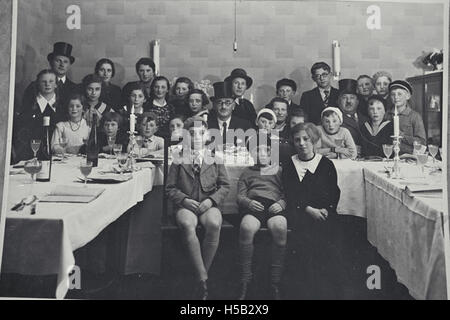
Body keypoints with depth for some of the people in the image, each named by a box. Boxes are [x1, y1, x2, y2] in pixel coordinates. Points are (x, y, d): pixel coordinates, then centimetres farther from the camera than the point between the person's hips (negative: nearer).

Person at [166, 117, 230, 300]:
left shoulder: (215, 158, 15)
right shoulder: (178, 159, 13)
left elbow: (225, 185, 12)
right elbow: (170, 188, 9)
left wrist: (211, 200, -6)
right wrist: (184, 199, -10)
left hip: (209, 204, 1)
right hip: (185, 205, 0)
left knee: (214, 225, -35)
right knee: (187, 226, -36)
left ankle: (202, 274, -20)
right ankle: (203, 278, -30)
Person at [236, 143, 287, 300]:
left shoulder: (279, 170, 30)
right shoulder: (247, 172, 31)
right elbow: (240, 196, 18)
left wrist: (281, 203, -6)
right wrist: (249, 202, -5)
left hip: (274, 206, 0)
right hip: (252, 206, 1)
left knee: (280, 228, -36)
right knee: (246, 228, -36)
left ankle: (275, 283, -29)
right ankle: (245, 280, -24)